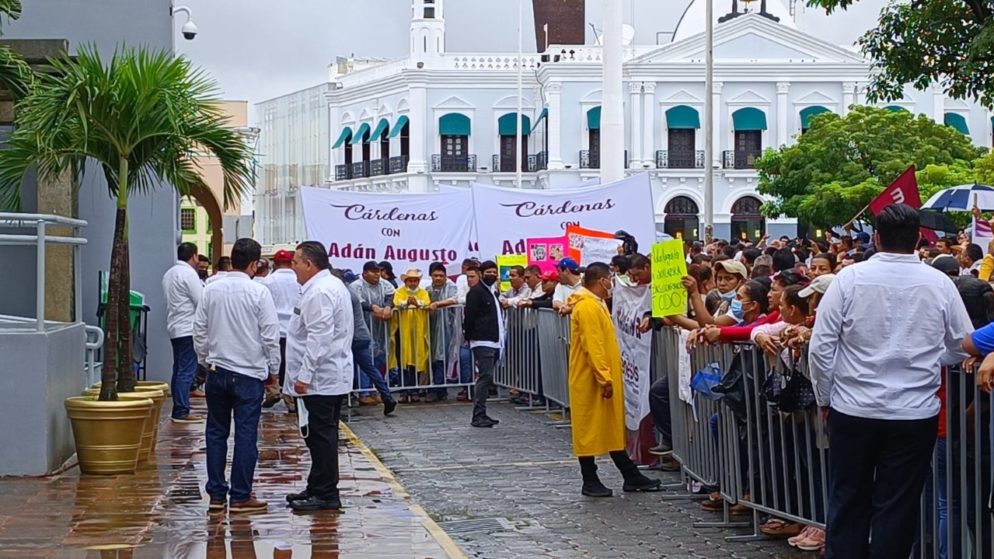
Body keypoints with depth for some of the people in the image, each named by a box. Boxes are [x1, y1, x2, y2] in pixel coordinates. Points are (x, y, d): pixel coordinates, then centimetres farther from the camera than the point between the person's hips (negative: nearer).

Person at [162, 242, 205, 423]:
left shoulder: (169, 274, 16)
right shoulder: (189, 273, -13)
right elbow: (201, 301, -15)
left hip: (174, 328, 9)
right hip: (189, 329, -9)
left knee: (179, 370, 13)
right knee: (187, 371, -9)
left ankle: (178, 410, 16)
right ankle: (181, 412, -11)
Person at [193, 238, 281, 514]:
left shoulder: (211, 290, 1)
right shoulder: (258, 293, -10)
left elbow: (199, 331, 7)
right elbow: (270, 336, -8)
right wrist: (273, 369, 4)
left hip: (217, 371, 4)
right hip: (249, 373, -4)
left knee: (216, 432, 12)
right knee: (246, 434, 0)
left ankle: (216, 494, 15)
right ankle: (240, 497, 2)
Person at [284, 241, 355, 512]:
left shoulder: (319, 292, -18)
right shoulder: (333, 285, 17)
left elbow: (318, 339, -24)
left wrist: (304, 376, -23)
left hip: (319, 380, -11)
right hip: (333, 377, 11)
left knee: (320, 436, -6)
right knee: (322, 436, 15)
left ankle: (326, 495, -2)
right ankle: (318, 488, 23)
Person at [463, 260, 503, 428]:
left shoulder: (493, 291, 20)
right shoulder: (476, 291, -8)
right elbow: (470, 316, -13)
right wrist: (469, 336, -12)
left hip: (494, 342, 9)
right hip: (482, 342, -9)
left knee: (486, 378, 10)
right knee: (485, 377, -13)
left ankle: (481, 414, 15)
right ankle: (478, 416, -13)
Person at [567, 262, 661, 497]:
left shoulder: (595, 305, 16)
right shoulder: (587, 307, -18)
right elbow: (592, 346, -23)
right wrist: (604, 378, -24)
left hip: (601, 379, 11)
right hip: (591, 381, -11)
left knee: (612, 428, 13)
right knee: (590, 429, -2)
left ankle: (631, 477, 17)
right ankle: (590, 482, 4)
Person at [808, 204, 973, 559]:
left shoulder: (849, 278, -7)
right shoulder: (940, 285, -3)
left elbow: (820, 346, -6)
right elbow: (962, 348, 5)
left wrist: (824, 398, 7)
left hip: (852, 410, 0)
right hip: (916, 414, 0)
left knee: (848, 503, 12)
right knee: (898, 507, 8)